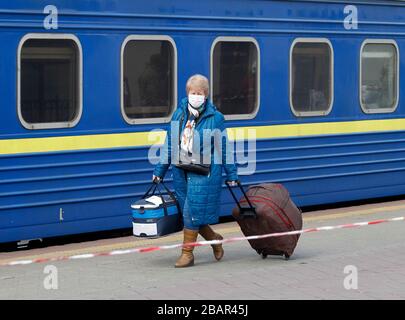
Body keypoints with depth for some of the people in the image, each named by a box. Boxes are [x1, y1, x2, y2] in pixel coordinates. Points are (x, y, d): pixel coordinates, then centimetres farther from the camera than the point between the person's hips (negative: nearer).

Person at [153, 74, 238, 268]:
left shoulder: (215, 118, -4)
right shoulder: (179, 114, 7)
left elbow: (224, 148, 1)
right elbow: (169, 145, 13)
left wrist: (231, 175, 3)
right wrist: (160, 171, 12)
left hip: (204, 173, -5)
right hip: (181, 172, 5)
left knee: (193, 211, -6)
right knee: (188, 212, 9)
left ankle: (187, 253, 4)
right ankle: (214, 239, 31)